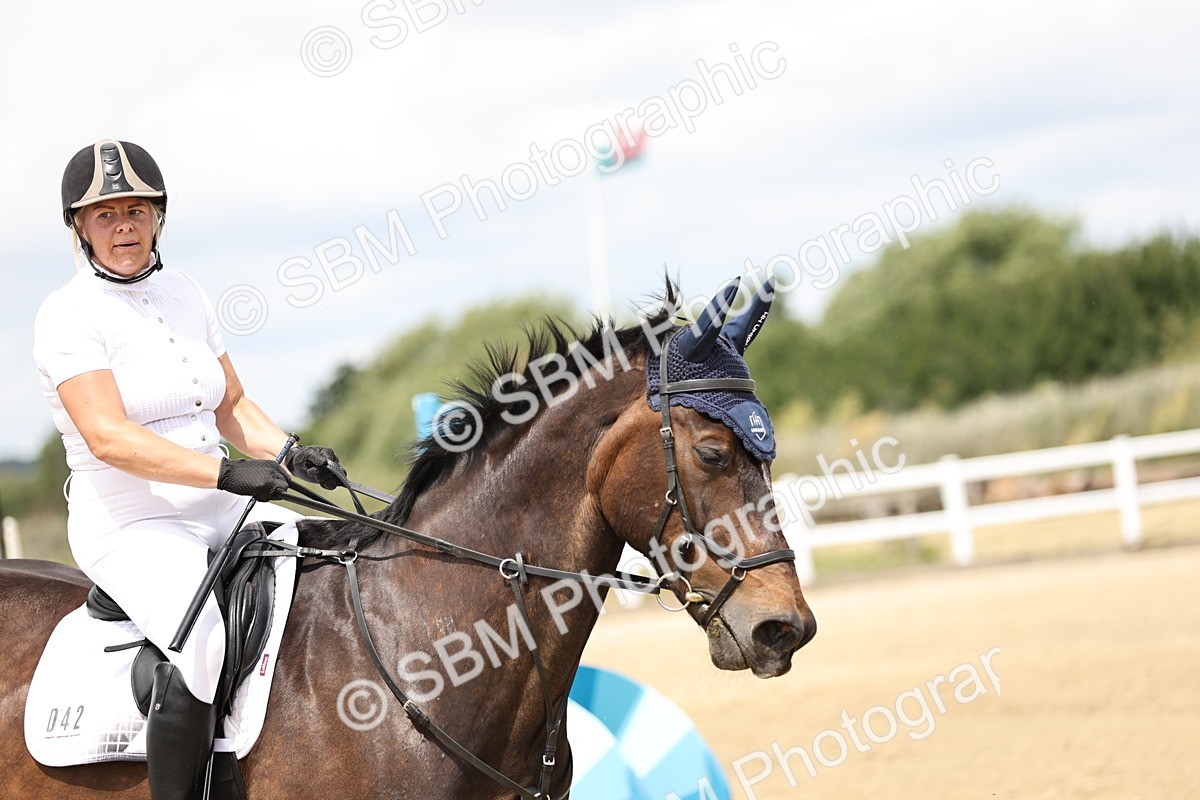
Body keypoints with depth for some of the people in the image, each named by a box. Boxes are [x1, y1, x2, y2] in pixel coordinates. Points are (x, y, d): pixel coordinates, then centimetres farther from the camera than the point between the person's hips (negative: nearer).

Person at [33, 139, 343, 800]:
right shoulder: (68, 316, -11)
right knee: (201, 643, -34)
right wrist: (227, 471, -31)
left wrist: (290, 453, -3)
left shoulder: (183, 293, 11)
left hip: (217, 515, 7)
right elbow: (109, 438, -23)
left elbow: (231, 409, 17)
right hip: (127, 528, -7)